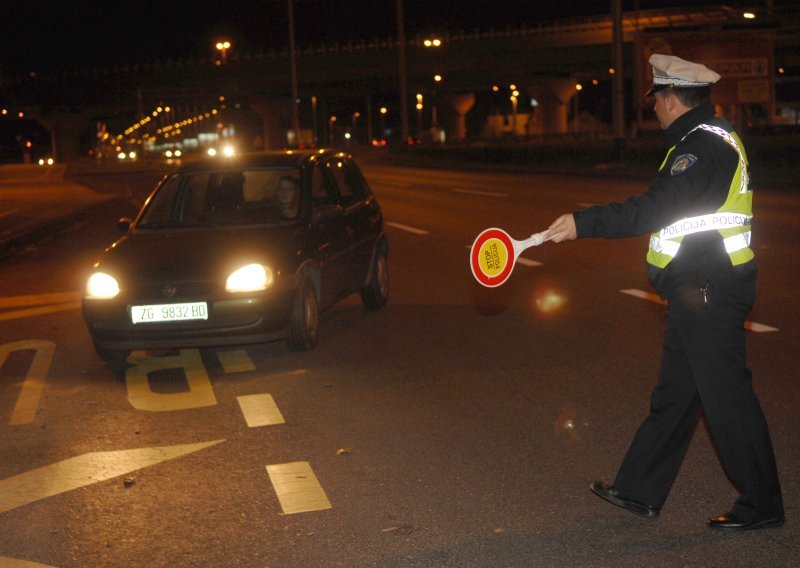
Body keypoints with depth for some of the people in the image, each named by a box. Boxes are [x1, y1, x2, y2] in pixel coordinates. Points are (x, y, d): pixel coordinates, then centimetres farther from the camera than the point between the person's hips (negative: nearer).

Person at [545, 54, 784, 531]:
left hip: (710, 294, -11)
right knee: (674, 393, 14)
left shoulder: (704, 145, -17)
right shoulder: (710, 138, 15)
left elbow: (653, 210, -24)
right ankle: (641, 490, 24)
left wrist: (582, 223, -22)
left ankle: (762, 505, 10)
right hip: (699, 293, 11)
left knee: (727, 395, -2)